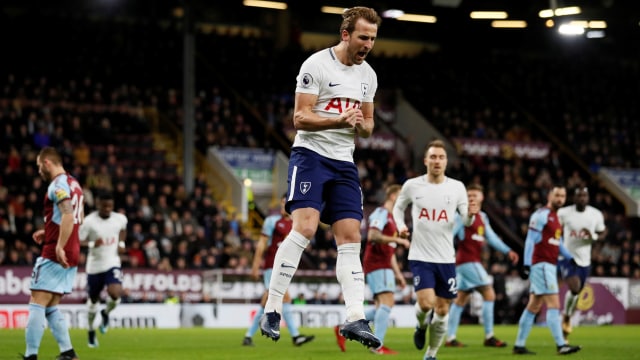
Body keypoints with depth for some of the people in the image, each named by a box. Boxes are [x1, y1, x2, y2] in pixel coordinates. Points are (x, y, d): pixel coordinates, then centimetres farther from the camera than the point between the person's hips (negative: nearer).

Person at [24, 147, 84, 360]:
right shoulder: (74, 184, 17)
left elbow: (69, 215, -25)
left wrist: (59, 247, -30)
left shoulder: (58, 185, -12)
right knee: (51, 307, 14)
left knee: (37, 304, -9)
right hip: (72, 256, 9)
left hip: (55, 255, -9)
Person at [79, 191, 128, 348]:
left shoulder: (120, 219, -3)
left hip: (112, 264, 1)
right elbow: (78, 241, -11)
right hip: (94, 266, -1)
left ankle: (106, 313, 12)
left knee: (115, 293, -23)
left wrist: (121, 243, 5)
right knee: (93, 300, 12)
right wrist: (92, 244, -29)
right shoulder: (89, 221, -14)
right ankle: (91, 331, 35)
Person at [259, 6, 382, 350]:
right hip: (310, 154, -7)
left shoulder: (368, 75, 12)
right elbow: (300, 117, -12)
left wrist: (361, 125, -5)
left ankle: (355, 318, -7)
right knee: (304, 228, -20)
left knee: (350, 238, -2)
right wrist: (339, 120, -26)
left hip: (344, 163, 7)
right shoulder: (316, 65, -9)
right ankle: (271, 310, -14)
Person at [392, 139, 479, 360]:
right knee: (426, 303, -18)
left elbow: (466, 220, 0)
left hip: (446, 258, 2)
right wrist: (400, 226, -4)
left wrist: (471, 214, -23)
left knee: (442, 310, 6)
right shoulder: (412, 185, -2)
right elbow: (398, 207, 16)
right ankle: (421, 327, 17)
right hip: (420, 256, -2)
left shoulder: (457, 187, 0)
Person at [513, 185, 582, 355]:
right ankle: (560, 345, -15)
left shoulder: (556, 217, 18)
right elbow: (530, 240, -13)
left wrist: (571, 258, 12)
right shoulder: (541, 215, -10)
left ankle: (519, 345, 14)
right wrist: (526, 264, -19)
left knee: (533, 306, 10)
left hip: (550, 266, 9)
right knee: (553, 304, -13)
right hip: (541, 265, -9)